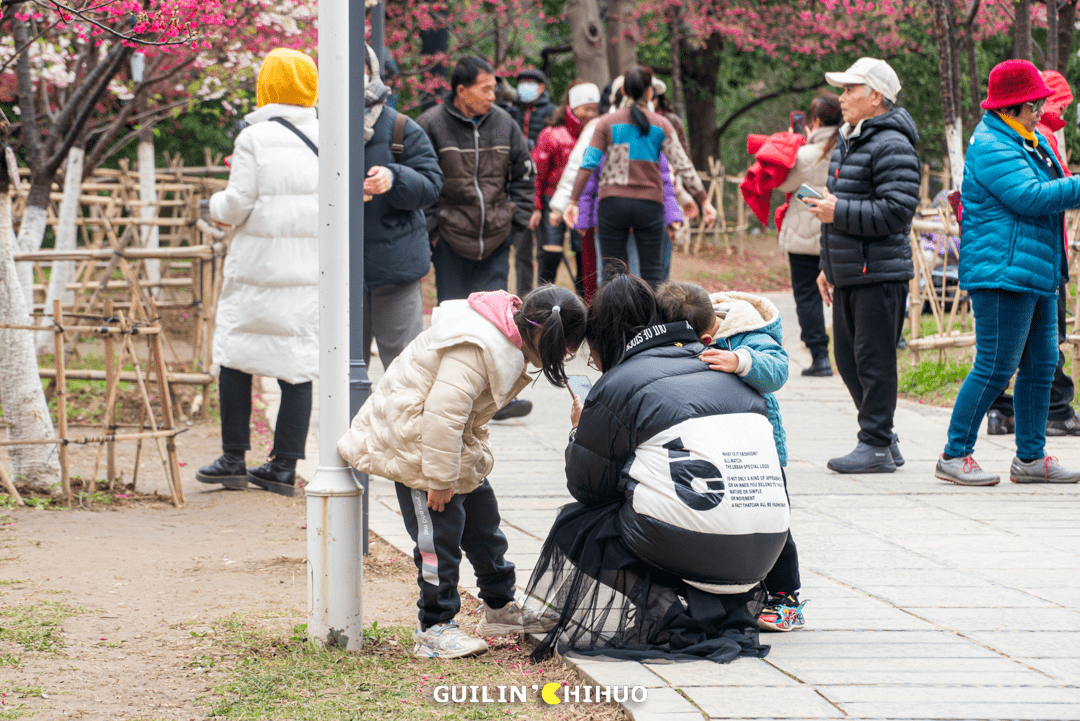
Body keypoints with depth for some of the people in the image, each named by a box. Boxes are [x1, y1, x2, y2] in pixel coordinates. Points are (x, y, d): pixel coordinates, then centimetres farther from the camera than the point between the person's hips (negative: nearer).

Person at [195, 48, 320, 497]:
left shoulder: (253, 139, -7)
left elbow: (237, 206, -7)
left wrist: (217, 205, 14)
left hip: (258, 265, -3)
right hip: (310, 268, 3)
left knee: (235, 356, 9)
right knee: (298, 363, 5)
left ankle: (234, 460, 10)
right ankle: (284, 466, 6)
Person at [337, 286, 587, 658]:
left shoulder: (506, 340, 2)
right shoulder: (477, 349, -31)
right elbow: (443, 414, -33)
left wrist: (476, 453, 20)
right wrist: (441, 478, -27)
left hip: (453, 440, 10)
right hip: (412, 442, -10)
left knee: (482, 522, 17)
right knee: (439, 535, -10)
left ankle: (500, 607, 30)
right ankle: (434, 629, -3)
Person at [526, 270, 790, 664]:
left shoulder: (617, 387, 0)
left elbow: (586, 486, 6)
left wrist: (581, 431, 27)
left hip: (688, 543, -7)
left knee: (575, 528, 15)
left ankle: (664, 613, -3)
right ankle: (733, 603, 11)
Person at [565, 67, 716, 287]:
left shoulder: (608, 123, 4)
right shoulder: (661, 125, 4)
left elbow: (588, 164, -3)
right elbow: (683, 166, -1)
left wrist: (573, 201, -3)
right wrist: (704, 200, 1)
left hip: (613, 203, 0)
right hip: (649, 205, 0)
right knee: (652, 273, 5)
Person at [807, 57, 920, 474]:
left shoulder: (891, 146, -14)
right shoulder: (848, 141, 18)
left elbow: (897, 210, -22)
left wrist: (838, 212, -18)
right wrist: (828, 266, 24)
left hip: (879, 273, -10)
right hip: (849, 274, 10)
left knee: (874, 360, -7)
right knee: (847, 357, 13)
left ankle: (876, 447, -1)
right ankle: (884, 439, 21)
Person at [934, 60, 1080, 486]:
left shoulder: (1032, 143, 18)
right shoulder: (991, 147, -13)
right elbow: (1030, 197, -23)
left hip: (1035, 273, 10)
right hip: (1001, 272, -10)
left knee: (1040, 364, 10)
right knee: (995, 367, -8)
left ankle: (1031, 458, 17)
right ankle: (955, 456, 0)